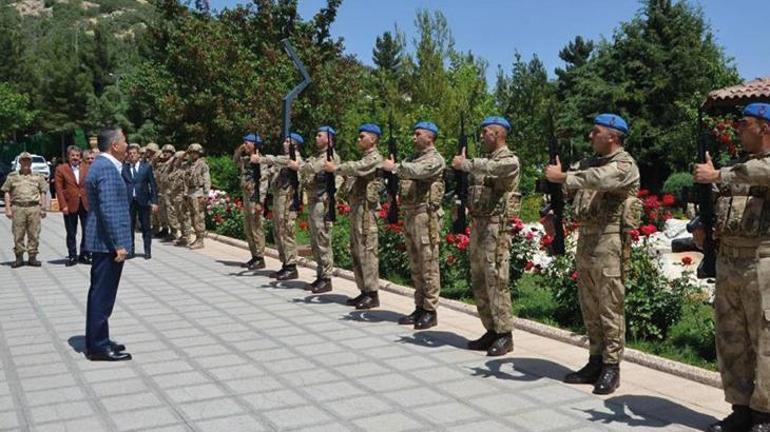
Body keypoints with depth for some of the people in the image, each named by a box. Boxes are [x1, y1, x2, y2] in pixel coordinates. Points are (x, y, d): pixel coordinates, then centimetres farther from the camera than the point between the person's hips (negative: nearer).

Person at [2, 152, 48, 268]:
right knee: (18, 234, 0)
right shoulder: (12, 176, 11)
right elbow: (7, 193, 9)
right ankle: (19, 257, 8)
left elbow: (43, 192, 11)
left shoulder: (38, 177, 13)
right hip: (18, 208, 0)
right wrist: (8, 209, 1)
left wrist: (43, 208, 3)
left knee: (34, 234, 0)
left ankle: (32, 257, 7)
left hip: (34, 207, 0)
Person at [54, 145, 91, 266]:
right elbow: (59, 189, -3)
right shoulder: (61, 169, 1)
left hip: (85, 204, 2)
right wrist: (63, 205, -10)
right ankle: (72, 256, 14)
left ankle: (84, 255, 15)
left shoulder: (86, 168, 8)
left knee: (87, 231, 3)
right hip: (70, 205, -2)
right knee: (71, 233, 5)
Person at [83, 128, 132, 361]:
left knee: (100, 293, 16)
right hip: (108, 241, -11)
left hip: (103, 241, 11)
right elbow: (109, 209, -23)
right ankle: (98, 346, 2)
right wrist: (119, 244, -22)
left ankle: (98, 341, 26)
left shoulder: (102, 165, 15)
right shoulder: (107, 168, -17)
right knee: (102, 294, -4)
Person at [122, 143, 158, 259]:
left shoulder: (146, 166, 3)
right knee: (129, 226, 5)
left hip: (143, 200, -1)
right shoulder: (124, 167, 5)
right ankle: (130, 250, 14)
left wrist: (154, 201, -4)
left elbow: (153, 185, 2)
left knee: (145, 227, 5)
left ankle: (147, 251, 13)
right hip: (128, 201, 1)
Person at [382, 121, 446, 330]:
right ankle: (419, 308, 19)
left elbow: (417, 171, -24)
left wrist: (394, 167, -15)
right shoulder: (412, 159, 20)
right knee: (415, 266, 11)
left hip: (426, 216, -8)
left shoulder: (435, 159, -7)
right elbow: (401, 171, 13)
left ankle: (430, 311, 1)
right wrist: (390, 167, -7)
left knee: (428, 265, -4)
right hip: (409, 215, 9)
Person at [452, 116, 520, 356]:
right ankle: (491, 330, 19)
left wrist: (465, 163, -19)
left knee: (496, 280, -9)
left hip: (496, 226, -9)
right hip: (477, 224, 9)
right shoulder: (484, 161, 19)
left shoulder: (510, 160, -7)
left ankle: (505, 334, -1)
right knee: (478, 280, 10)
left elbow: (491, 168, -28)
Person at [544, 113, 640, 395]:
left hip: (609, 239, -8)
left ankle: (611, 367, 4)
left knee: (610, 307, -3)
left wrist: (563, 177, -22)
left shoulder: (624, 164, -6)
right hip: (585, 237, 8)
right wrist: (551, 211, -2)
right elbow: (562, 185, 14)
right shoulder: (589, 163, 18)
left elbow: (599, 179, -26)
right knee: (589, 307, 11)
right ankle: (595, 361, 20)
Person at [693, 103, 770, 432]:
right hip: (727, 261, 7)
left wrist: (717, 175, -23)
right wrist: (703, 227, 2)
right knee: (730, 340, 10)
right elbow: (714, 205, 22)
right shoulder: (738, 165, 17)